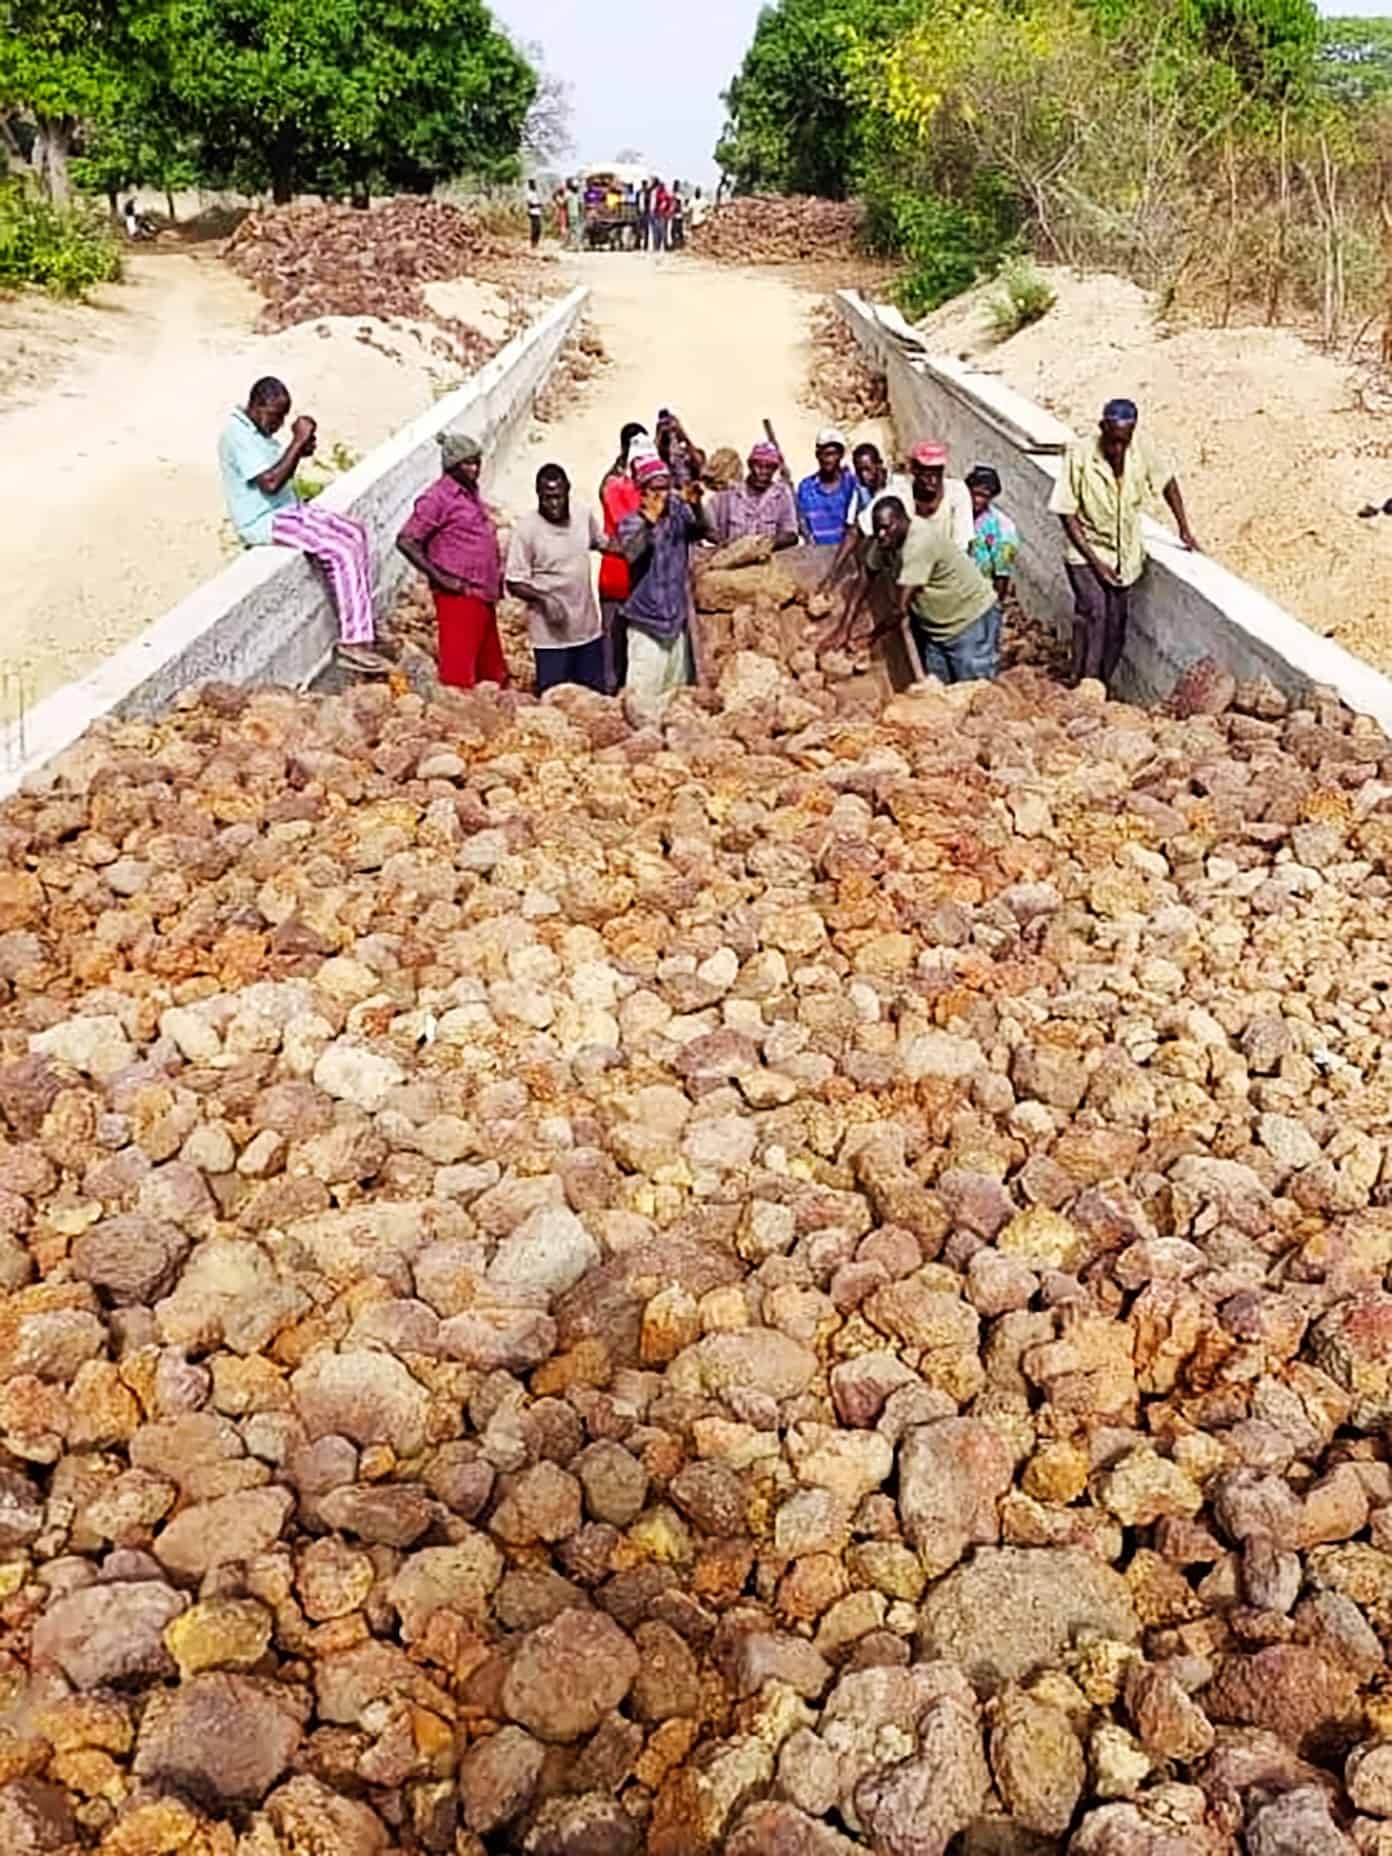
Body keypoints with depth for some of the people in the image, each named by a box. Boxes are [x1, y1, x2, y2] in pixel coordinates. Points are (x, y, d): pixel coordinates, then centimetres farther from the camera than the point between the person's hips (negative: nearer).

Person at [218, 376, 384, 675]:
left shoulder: (257, 429, 11)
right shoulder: (237, 435, -19)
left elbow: (282, 472, 18)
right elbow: (270, 482, -28)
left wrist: (300, 451, -1)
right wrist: (297, 442, -23)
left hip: (287, 509, 10)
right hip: (264, 522, -10)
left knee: (355, 533, 5)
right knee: (342, 551, -20)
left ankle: (363, 621, 7)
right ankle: (352, 643, -18)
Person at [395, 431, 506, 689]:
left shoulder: (471, 494, 15)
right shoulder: (438, 497, -9)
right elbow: (406, 541, -15)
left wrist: (497, 578, 13)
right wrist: (440, 578, -17)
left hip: (485, 597, 9)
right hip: (459, 598, -9)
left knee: (493, 675, 12)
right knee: (459, 676, -8)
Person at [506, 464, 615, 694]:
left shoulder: (585, 517, 1)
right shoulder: (526, 529, -14)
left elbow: (604, 544, 22)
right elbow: (514, 584, -11)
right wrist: (543, 599, -29)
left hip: (589, 630, 5)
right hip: (551, 636, -5)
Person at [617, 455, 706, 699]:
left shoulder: (678, 513, 2)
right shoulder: (631, 523, -6)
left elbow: (700, 530, -16)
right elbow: (632, 554, -26)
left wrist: (695, 505, -36)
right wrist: (650, 522, -42)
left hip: (677, 616, 4)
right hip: (647, 618, -4)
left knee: (677, 688, 14)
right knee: (645, 692, -7)